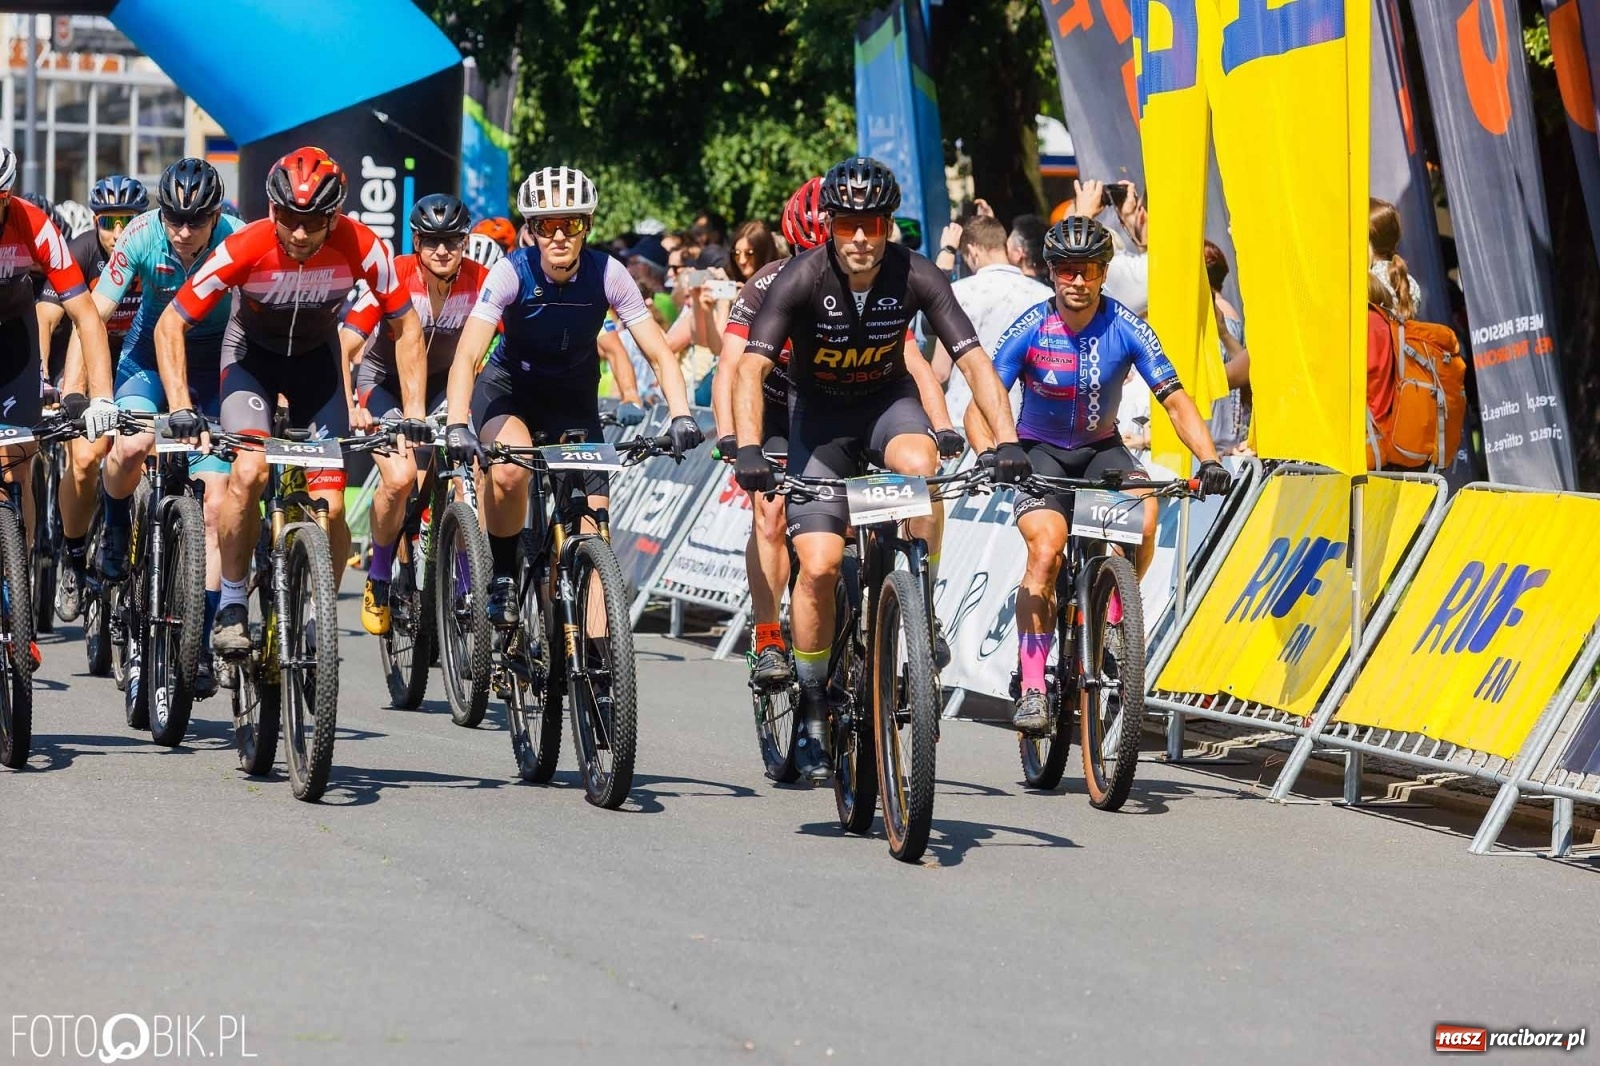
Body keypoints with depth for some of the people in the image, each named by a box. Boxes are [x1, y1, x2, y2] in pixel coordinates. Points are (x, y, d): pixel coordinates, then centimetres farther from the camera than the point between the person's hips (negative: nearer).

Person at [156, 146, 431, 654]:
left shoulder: (361, 247, -29)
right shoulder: (244, 248, -32)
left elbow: (406, 326, -14)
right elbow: (170, 325, -24)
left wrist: (414, 414, -20)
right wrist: (180, 409, -33)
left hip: (316, 357, 1)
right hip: (252, 352, -1)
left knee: (330, 506, -9)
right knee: (249, 471, -27)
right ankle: (232, 606, -11)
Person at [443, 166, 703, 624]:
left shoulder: (608, 275, -20)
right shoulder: (512, 272, -25)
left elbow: (659, 353, -19)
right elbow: (468, 353, -33)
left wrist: (681, 415, -36)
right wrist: (457, 425, -49)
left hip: (573, 399, 2)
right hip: (508, 387, -2)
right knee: (510, 469, -35)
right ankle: (501, 577, -12)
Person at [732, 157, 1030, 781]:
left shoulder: (915, 277, -19)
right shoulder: (803, 279, -23)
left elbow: (973, 360, -21)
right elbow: (752, 367, -29)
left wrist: (1007, 441, -34)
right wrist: (748, 450, -44)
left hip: (887, 400, 1)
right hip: (819, 413, -1)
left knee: (920, 466, -35)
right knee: (820, 565, -15)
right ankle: (813, 711, 3)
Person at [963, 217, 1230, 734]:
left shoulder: (1126, 328, -15)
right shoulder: (1031, 329, -18)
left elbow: (1174, 399, -16)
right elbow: (980, 406, -19)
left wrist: (1209, 460, -30)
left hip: (1100, 448, 1)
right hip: (1039, 452, -1)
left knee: (1143, 517, -30)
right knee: (1046, 548, -27)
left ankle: (1115, 612, -2)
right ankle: (1031, 687, -25)